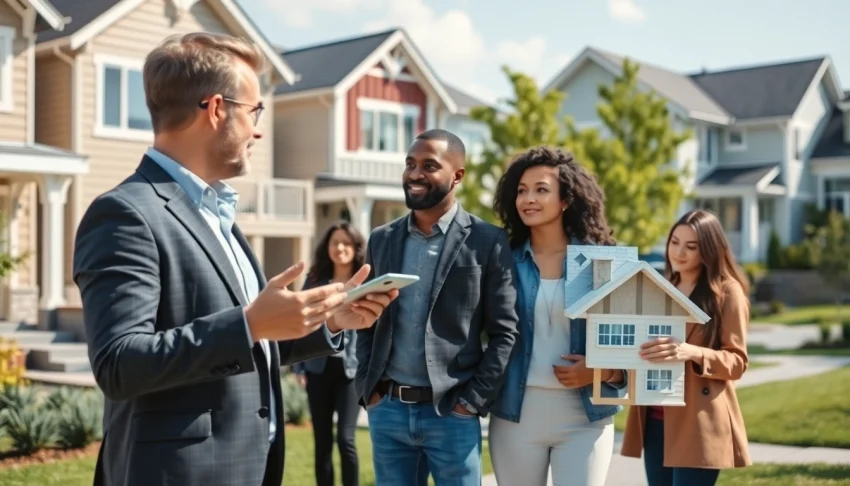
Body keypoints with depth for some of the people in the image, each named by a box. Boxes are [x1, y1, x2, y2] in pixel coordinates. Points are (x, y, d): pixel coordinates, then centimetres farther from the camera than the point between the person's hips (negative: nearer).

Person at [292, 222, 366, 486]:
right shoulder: (314, 280, 6)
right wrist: (299, 367, 2)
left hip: (352, 368, -3)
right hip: (319, 367, 3)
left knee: (345, 438, -11)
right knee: (322, 442, 8)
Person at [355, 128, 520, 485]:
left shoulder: (487, 242, -3)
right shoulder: (381, 239, 9)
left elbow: (503, 332, -4)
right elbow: (367, 323, 12)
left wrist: (472, 401, -10)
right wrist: (367, 389, 2)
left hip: (451, 413, -3)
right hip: (387, 410, 4)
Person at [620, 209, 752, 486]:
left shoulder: (727, 291, -3)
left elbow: (737, 361, -7)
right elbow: (641, 341, 20)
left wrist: (693, 353, -26)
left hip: (697, 423, -6)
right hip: (655, 419, 6)